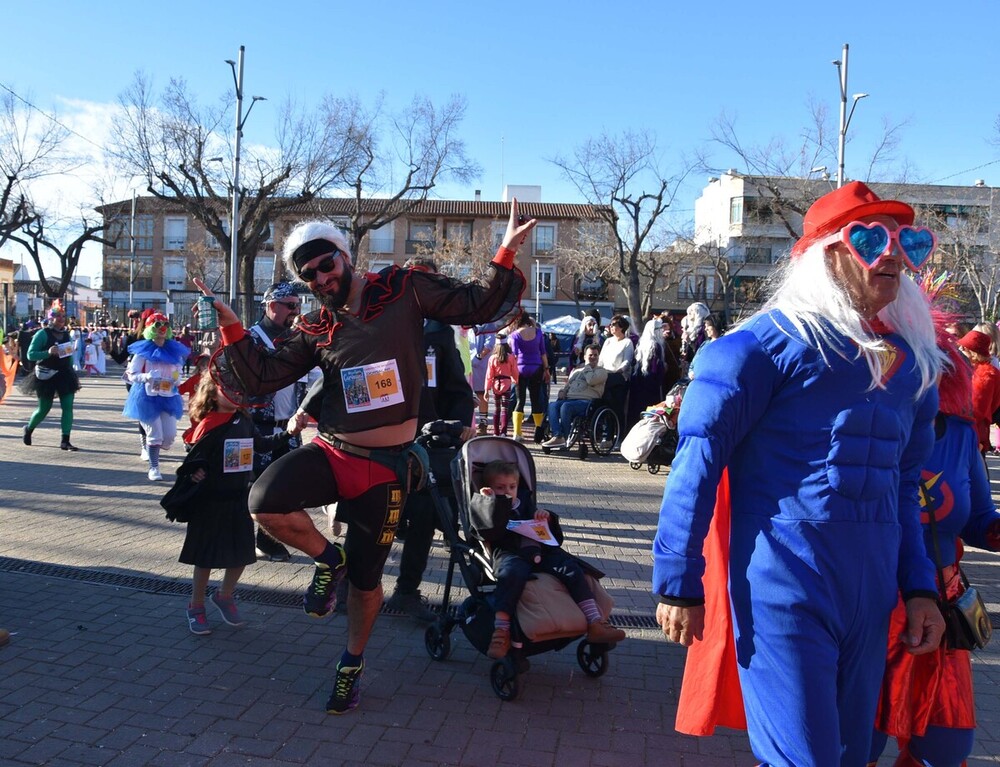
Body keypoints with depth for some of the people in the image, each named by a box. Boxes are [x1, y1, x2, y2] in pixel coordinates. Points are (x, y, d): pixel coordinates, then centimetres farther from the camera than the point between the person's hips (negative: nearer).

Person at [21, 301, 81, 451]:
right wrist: (48, 353, -27)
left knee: (68, 406, -7)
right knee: (44, 408, 7)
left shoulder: (66, 334, 8)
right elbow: (30, 355, -12)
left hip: (65, 375, 4)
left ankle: (65, 441, -5)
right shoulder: (42, 334, -9)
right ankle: (29, 430, 37)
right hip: (47, 376, -4)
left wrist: (72, 373, 12)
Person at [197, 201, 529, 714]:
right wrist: (229, 322, -7)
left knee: (365, 579, 10)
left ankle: (352, 665, 40)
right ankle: (328, 560, 6)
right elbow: (264, 376, 2)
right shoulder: (315, 330, 6)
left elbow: (482, 306, -3)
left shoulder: (404, 290, -3)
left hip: (385, 465, -2)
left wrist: (506, 253, -17)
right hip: (330, 452, 3)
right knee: (265, 503, -27)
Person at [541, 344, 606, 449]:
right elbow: (567, 385, 31)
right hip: (570, 399, 6)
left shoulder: (601, 371, 12)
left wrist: (587, 366, 5)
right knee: (552, 405, -26)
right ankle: (557, 436, -38)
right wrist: (562, 391, 7)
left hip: (587, 401, -6)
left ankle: (564, 438, -27)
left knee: (566, 406, -35)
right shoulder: (576, 371, 32)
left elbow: (591, 380, -9)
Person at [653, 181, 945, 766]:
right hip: (785, 586, -7)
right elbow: (699, 458, -13)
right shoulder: (775, 341, -11)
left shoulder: (912, 360, 11)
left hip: (872, 597, 7)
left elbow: (903, 484, 18)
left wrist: (920, 585, 12)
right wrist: (679, 582, -14)